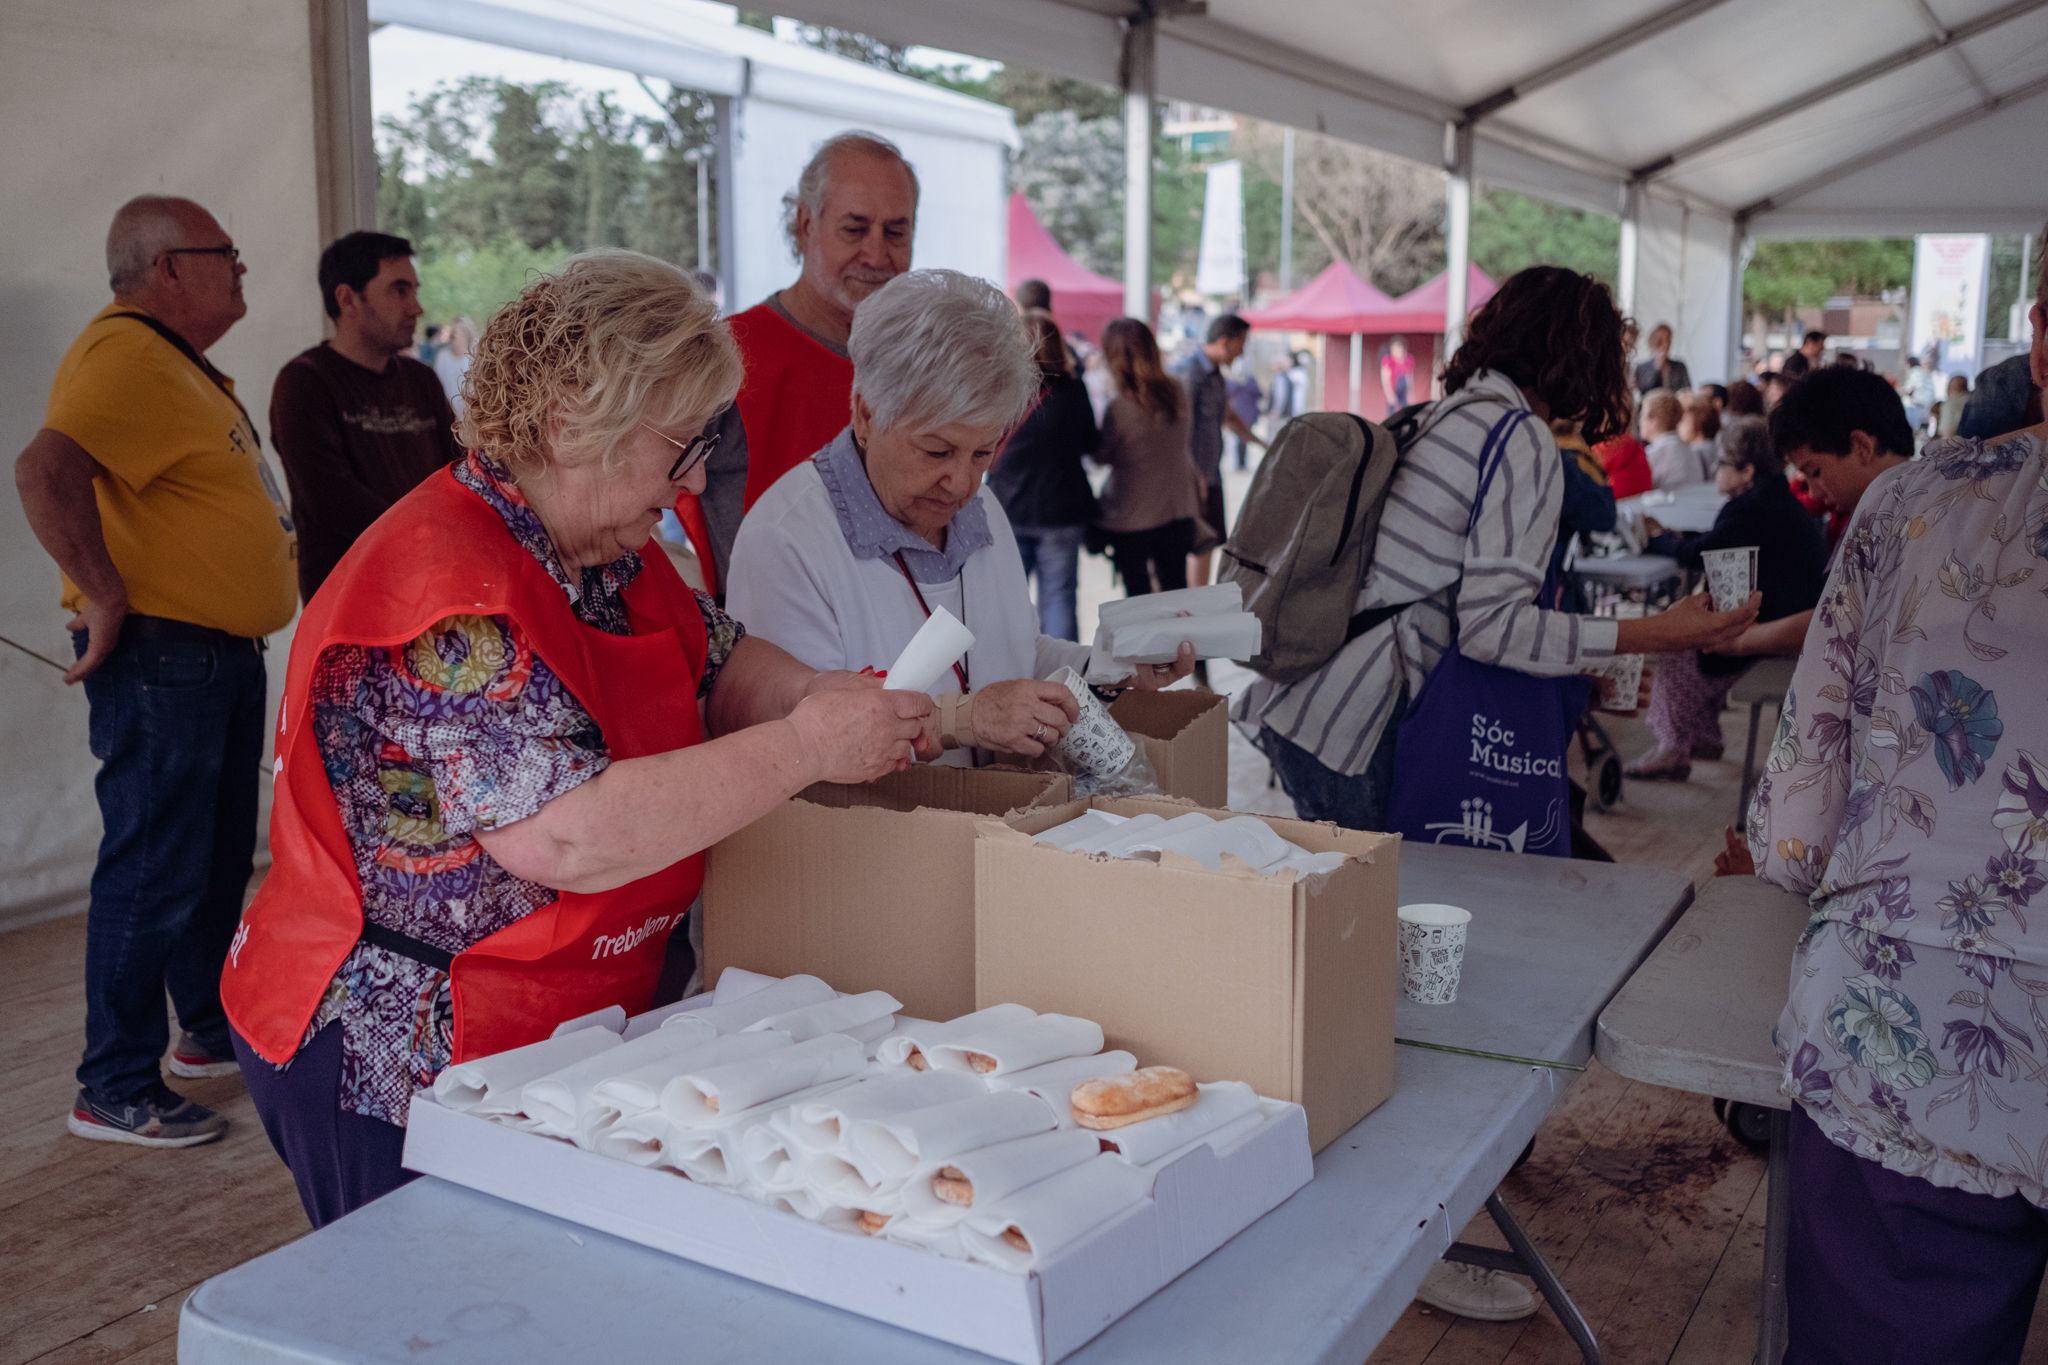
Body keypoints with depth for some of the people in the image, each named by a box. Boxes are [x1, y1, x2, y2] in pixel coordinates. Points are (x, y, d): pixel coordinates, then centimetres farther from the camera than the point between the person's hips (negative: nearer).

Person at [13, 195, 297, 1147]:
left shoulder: (179, 363, 18)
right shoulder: (124, 357, -17)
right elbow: (45, 471, -32)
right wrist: (105, 598, -26)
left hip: (225, 655, 10)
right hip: (161, 656, -10)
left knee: (221, 861, 20)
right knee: (154, 872, -4)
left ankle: (215, 1030, 35)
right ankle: (115, 1090, 6)